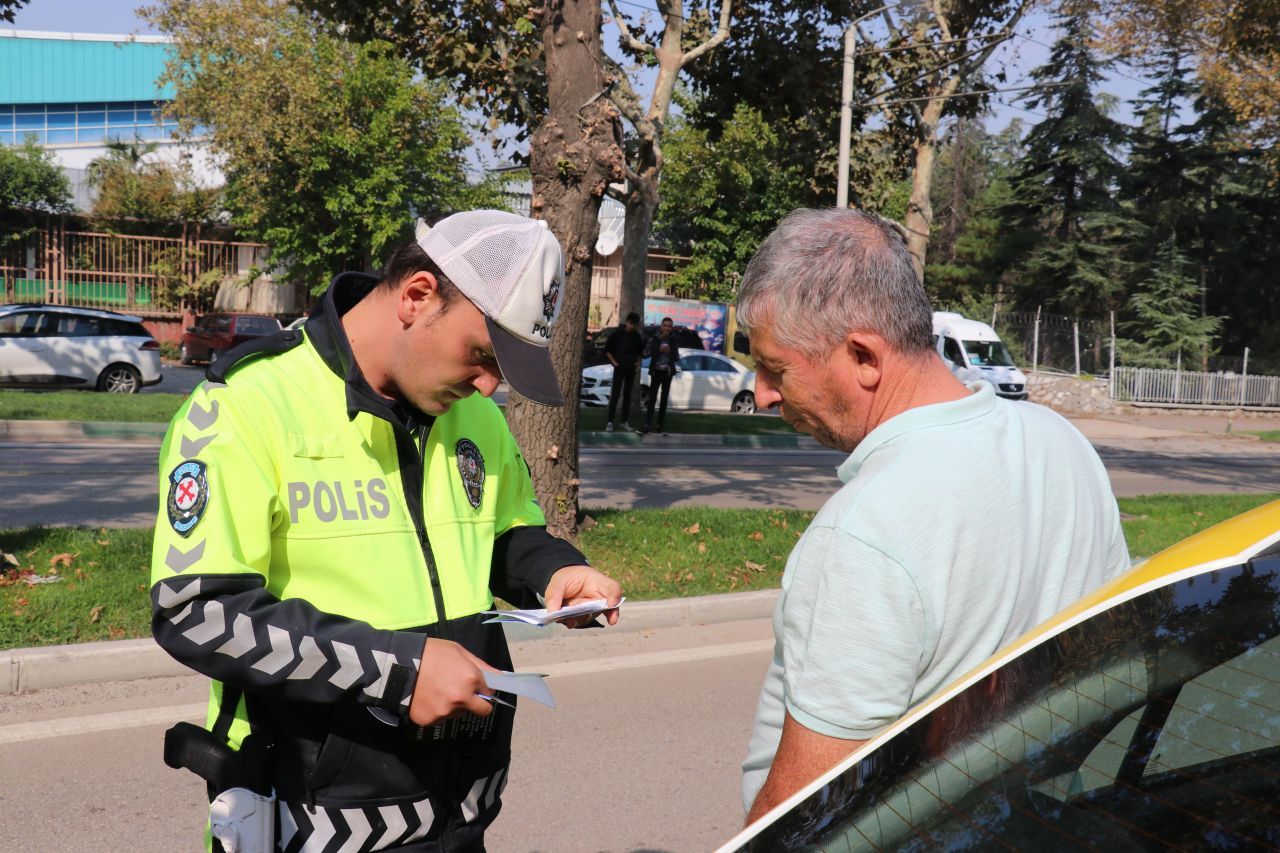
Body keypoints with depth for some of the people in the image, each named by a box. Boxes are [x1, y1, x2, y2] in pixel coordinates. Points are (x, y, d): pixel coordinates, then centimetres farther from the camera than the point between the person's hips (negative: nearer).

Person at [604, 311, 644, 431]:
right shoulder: (617, 333, -5)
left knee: (627, 394, 9)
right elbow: (607, 349, 0)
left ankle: (625, 421, 15)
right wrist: (613, 362, -6)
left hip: (631, 368, 4)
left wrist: (637, 361, 8)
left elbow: (640, 350, 20)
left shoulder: (636, 335, 5)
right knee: (615, 394, -10)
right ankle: (610, 422, -13)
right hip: (619, 367, -4)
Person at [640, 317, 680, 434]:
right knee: (652, 398, -11)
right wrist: (659, 350, -17)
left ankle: (660, 424, 13)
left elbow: (677, 358, 6)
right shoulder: (654, 339, -1)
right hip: (656, 371, -3)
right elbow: (646, 353, -7)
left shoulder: (673, 341, 6)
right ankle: (648, 424, -17)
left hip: (668, 372, 3)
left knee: (664, 398, 7)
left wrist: (669, 351, -11)